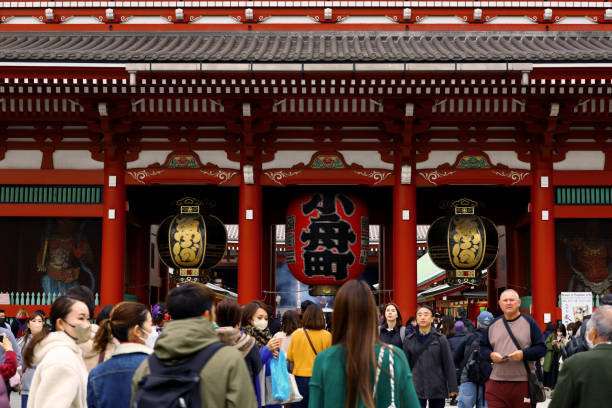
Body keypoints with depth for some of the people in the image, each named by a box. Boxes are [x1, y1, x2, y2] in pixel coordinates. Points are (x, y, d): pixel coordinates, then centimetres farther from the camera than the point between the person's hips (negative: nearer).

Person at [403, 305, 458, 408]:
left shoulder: (440, 339, 1)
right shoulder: (409, 340, 4)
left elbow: (449, 364, 2)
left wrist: (452, 388, -1)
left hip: (437, 388, 0)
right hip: (416, 388, 0)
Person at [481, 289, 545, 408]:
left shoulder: (529, 322, 4)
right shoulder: (493, 325, 14)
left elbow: (542, 348, 0)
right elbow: (483, 348, 20)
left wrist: (523, 354, -16)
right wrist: (491, 355, -3)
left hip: (523, 383, -2)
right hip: (496, 383, 2)